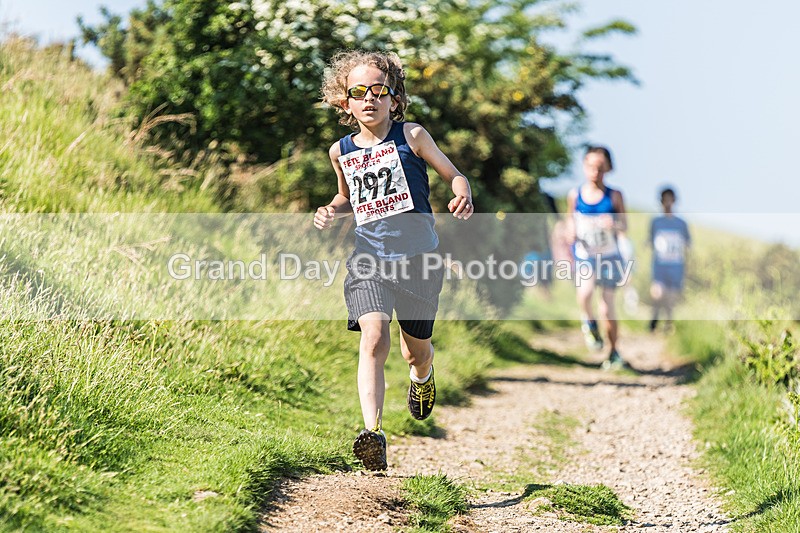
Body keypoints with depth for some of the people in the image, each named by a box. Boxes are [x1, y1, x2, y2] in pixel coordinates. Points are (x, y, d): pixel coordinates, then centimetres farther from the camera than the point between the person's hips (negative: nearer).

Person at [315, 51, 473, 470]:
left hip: (418, 257, -1)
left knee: (416, 350, 13)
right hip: (369, 258, 1)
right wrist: (331, 212, 5)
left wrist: (462, 197, -17)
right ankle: (372, 433, -32)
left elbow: (454, 175, 5)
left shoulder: (411, 137, -2)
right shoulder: (341, 151, 8)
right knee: (373, 336, -23)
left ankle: (423, 377, 53)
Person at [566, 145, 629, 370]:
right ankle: (588, 322, 1)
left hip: (609, 256, 0)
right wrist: (572, 231, -9)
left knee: (608, 308, 5)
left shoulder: (614, 196, -5)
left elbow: (624, 227, -1)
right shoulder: (575, 195, -1)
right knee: (585, 291, -30)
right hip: (584, 255, 0)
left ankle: (613, 353, 24)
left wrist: (614, 223, -23)